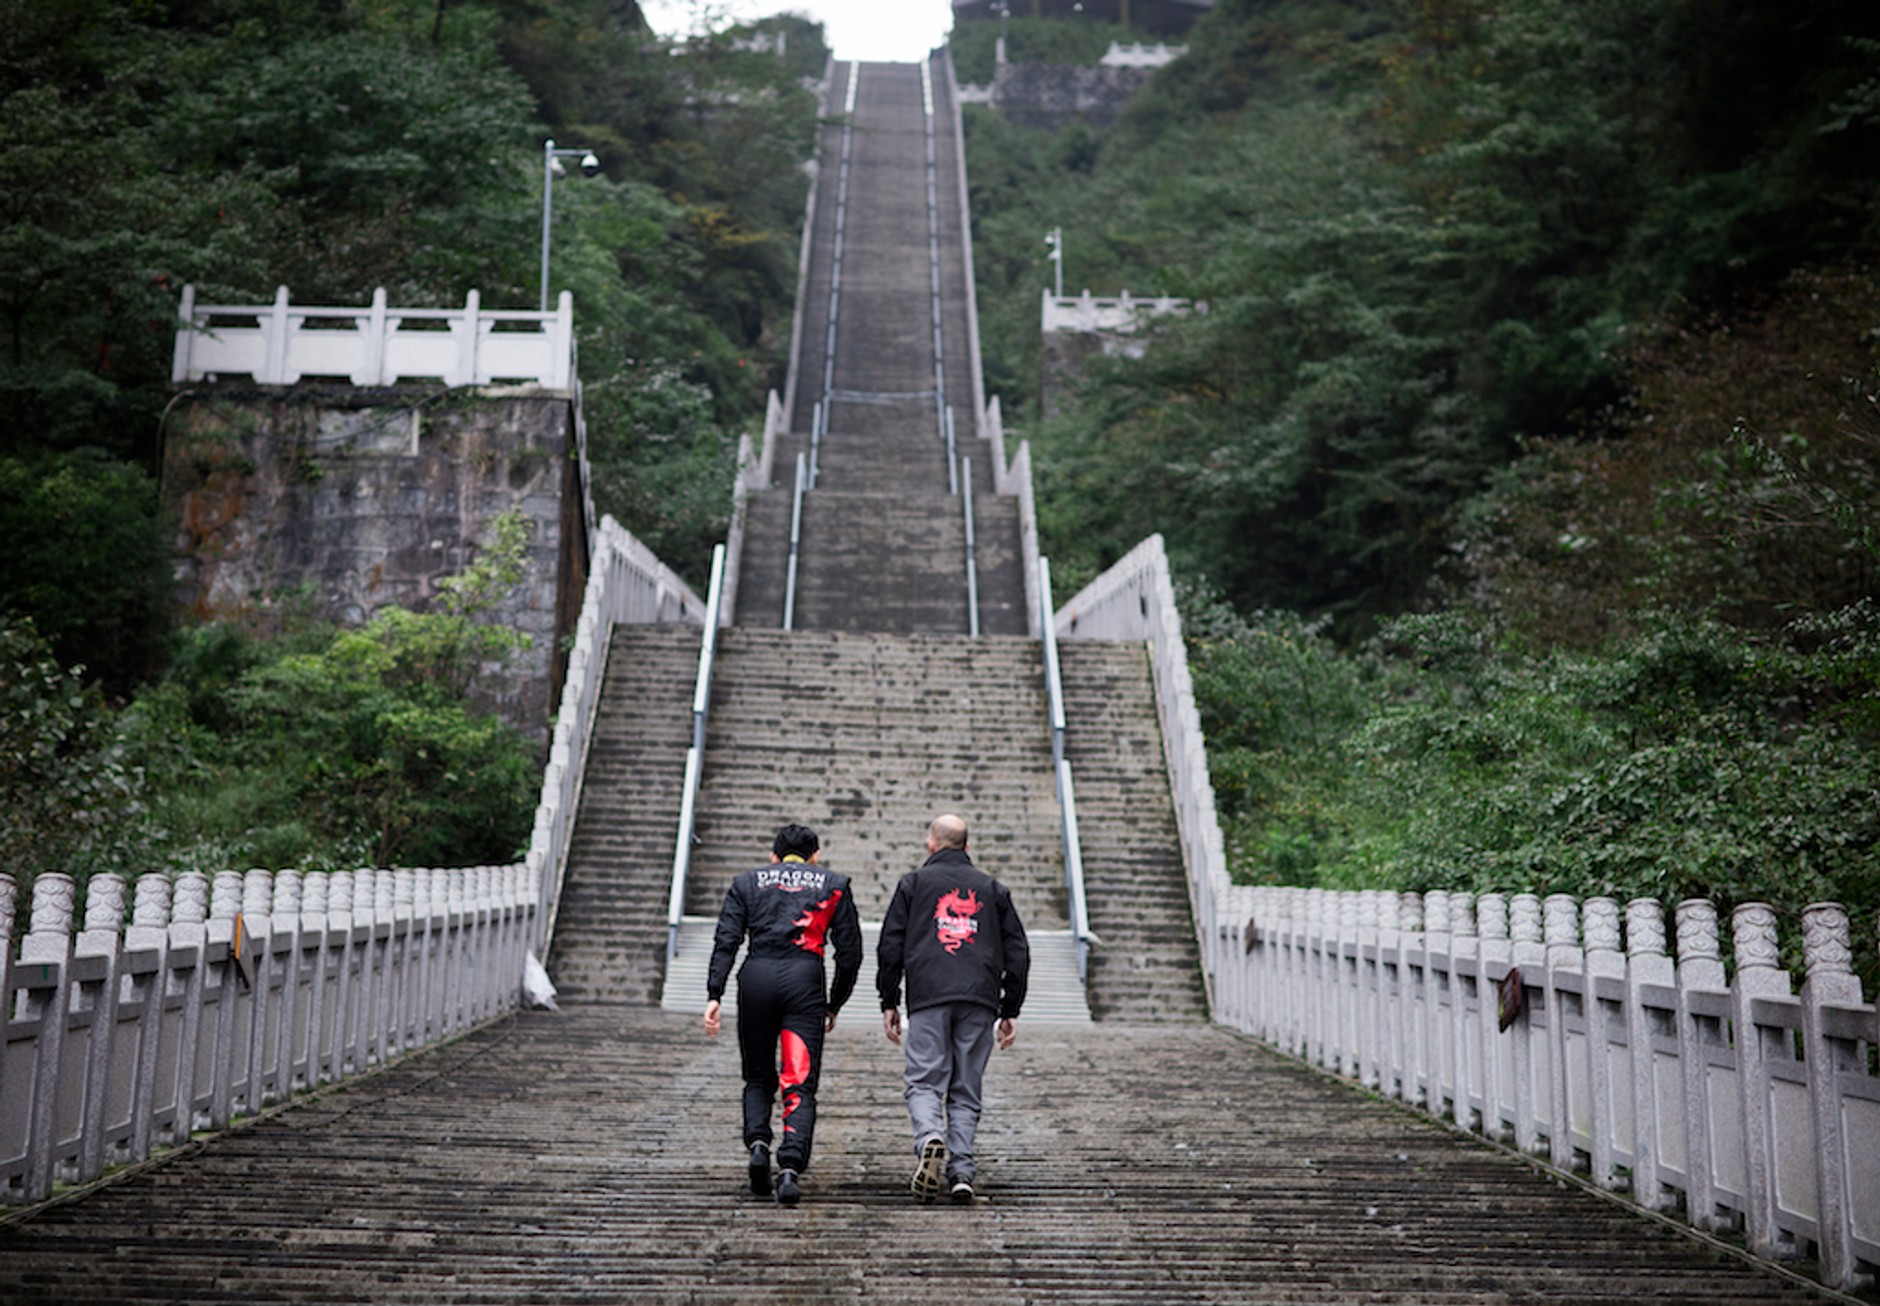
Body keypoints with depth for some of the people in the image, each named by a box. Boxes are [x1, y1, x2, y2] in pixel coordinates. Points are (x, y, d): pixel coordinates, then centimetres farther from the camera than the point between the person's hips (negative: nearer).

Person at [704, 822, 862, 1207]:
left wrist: (714, 995, 0)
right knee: (800, 1083, -1)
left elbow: (725, 941, 5)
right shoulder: (834, 885, 18)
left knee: (758, 1077, 19)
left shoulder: (747, 882, 19)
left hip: (756, 977, 1)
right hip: (805, 977, -1)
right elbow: (850, 951, 13)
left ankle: (757, 1142, -3)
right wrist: (835, 1004, 22)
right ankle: (790, 1166, -17)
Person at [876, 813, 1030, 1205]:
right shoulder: (992, 888, 19)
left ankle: (930, 1140, -28)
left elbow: (890, 946, 6)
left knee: (925, 1082, -1)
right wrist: (1010, 1011, 17)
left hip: (928, 997, -2)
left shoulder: (914, 883, 12)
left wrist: (889, 1003, 11)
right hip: (980, 1001, 2)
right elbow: (1018, 952, 15)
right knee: (966, 1091, 7)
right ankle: (961, 1173, -2)